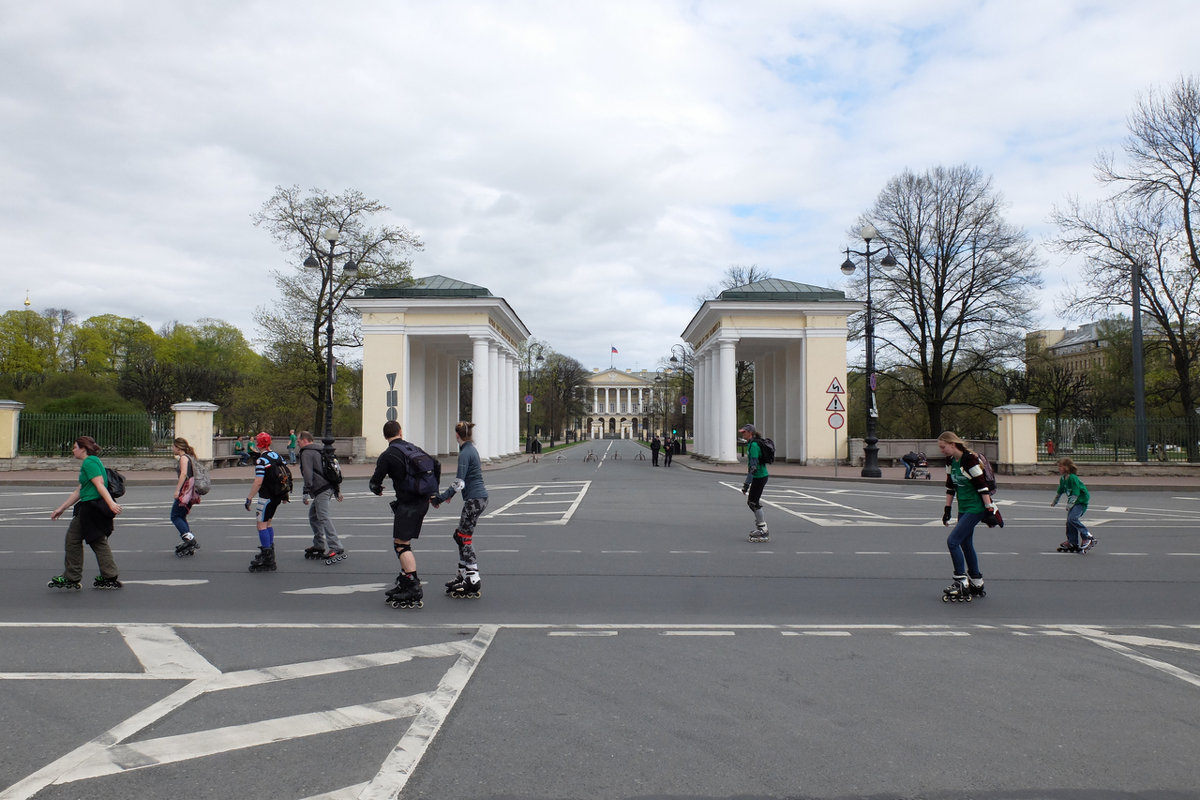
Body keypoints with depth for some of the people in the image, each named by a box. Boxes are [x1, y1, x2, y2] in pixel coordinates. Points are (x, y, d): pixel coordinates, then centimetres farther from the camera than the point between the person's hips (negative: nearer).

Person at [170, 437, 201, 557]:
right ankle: (189, 546, 12)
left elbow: (183, 474, -22)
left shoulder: (183, 458, -10)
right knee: (181, 517, 14)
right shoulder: (189, 457, 18)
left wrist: (177, 490, -24)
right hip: (190, 492, 10)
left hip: (185, 491, -9)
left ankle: (190, 539, -12)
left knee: (175, 517, -4)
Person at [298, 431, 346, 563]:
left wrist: (306, 492, -19)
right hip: (329, 487, 10)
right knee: (313, 516, 20)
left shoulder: (306, 453, -5)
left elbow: (308, 474, -17)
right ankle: (319, 546, 24)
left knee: (324, 518, -13)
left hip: (321, 490, -10)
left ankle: (337, 549, -19)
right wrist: (337, 490, 27)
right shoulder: (321, 451, 24)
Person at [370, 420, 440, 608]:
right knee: (403, 541, 19)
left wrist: (377, 488, 19)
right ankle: (405, 579, 24)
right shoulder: (414, 449, 12)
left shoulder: (386, 456, -8)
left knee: (401, 544, -6)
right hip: (423, 501, 8)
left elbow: (375, 483, -6)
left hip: (407, 503, -8)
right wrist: (434, 492, 27)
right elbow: (436, 466, 17)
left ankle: (414, 588, -14)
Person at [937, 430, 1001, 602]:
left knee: (952, 541, -13)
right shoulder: (950, 461, 6)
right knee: (966, 544, 13)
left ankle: (961, 582, -4)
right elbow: (950, 486, 15)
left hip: (976, 508, -9)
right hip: (963, 508, 9)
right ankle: (977, 583, 25)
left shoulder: (969, 459, -20)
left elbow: (982, 486, -20)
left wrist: (989, 510, -19)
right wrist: (947, 509, 15)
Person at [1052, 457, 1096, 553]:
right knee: (1069, 521, 6)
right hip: (1074, 502, 9)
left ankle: (1087, 537, -12)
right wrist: (1055, 502, 35)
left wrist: (1070, 504, -23)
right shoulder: (1062, 478, 7)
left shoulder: (1072, 478, -21)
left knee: (1072, 518, -23)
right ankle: (1072, 542, 13)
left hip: (1081, 501, -9)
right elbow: (1060, 491, 24)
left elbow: (1076, 493, -23)